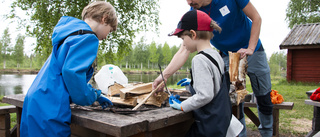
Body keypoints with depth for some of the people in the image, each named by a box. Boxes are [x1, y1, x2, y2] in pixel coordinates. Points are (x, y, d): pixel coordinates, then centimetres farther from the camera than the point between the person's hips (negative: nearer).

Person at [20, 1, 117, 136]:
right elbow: (72, 72, -26)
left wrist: (95, 95, 20)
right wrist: (93, 96, -8)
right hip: (49, 110, -10)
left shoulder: (72, 32, 17)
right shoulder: (88, 38, -13)